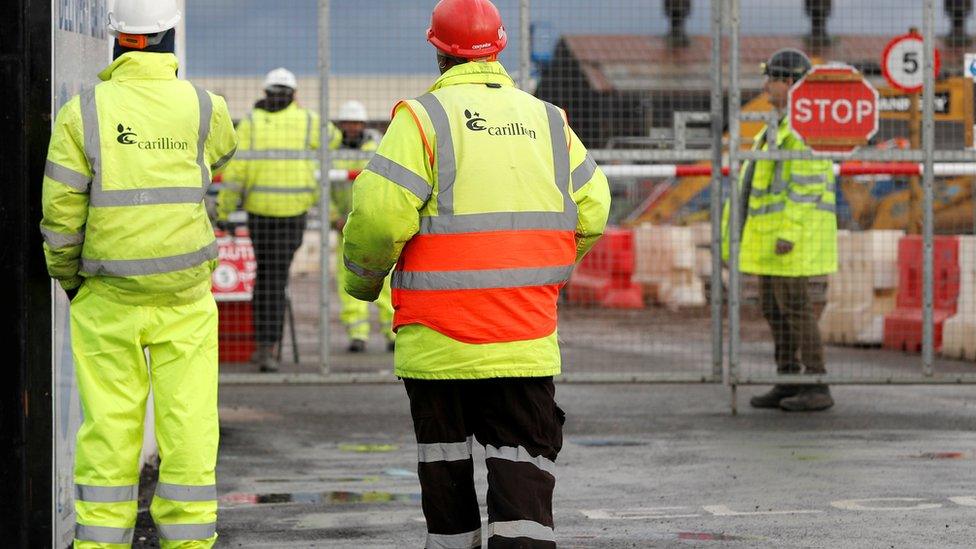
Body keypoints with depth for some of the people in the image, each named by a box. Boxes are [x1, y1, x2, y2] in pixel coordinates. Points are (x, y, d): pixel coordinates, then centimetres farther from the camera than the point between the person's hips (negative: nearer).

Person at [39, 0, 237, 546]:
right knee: (189, 421, 4)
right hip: (185, 297, 0)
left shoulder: (82, 113, -5)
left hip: (106, 297, 0)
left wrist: (68, 277, 11)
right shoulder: (204, 107, -2)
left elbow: (60, 211, -5)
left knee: (109, 423, 5)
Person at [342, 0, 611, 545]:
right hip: (525, 336, 2)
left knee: (446, 456, 12)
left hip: (439, 333, -2)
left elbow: (379, 215, -14)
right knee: (522, 458, 2)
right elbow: (591, 211, 9)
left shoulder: (423, 116, -6)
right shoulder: (547, 119, 8)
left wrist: (362, 278, 5)